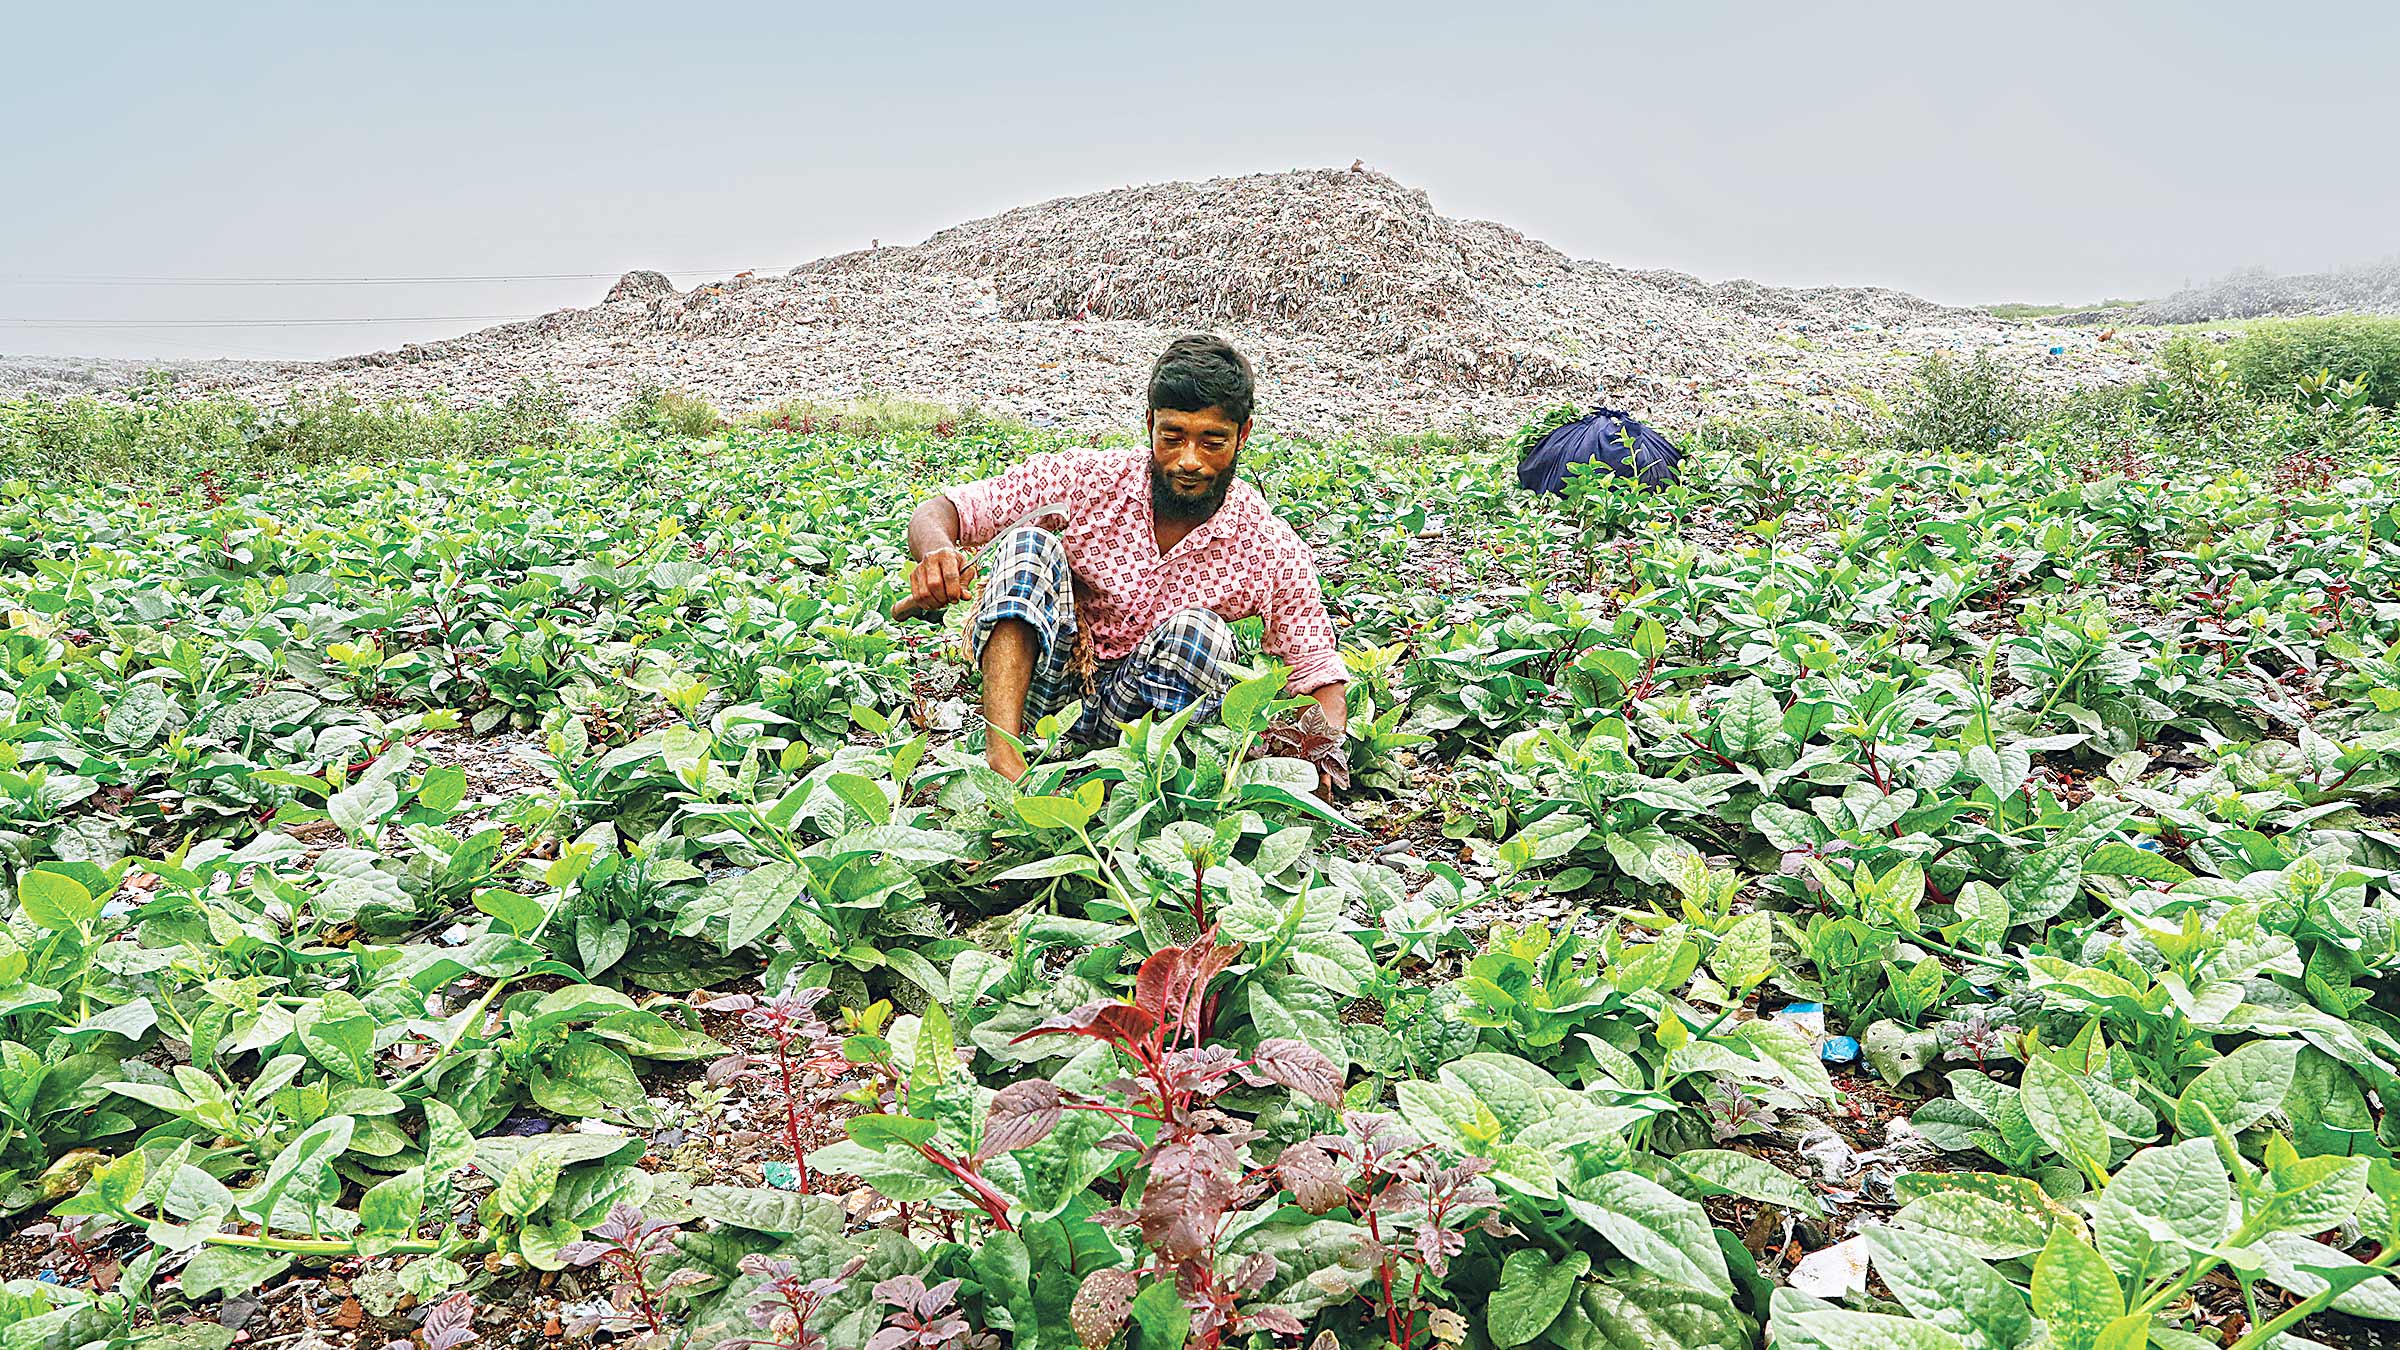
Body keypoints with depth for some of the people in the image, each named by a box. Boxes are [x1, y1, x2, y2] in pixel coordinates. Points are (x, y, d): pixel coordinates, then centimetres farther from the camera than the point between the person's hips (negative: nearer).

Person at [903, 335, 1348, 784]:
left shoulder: (1270, 550, -10)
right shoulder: (1088, 480, -11)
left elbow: (1321, 678, -7)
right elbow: (940, 510, -9)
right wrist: (936, 549, -34)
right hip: (1036, 687, 1)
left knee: (1200, 631, -29)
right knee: (1029, 543, -24)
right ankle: (1002, 761, -38)